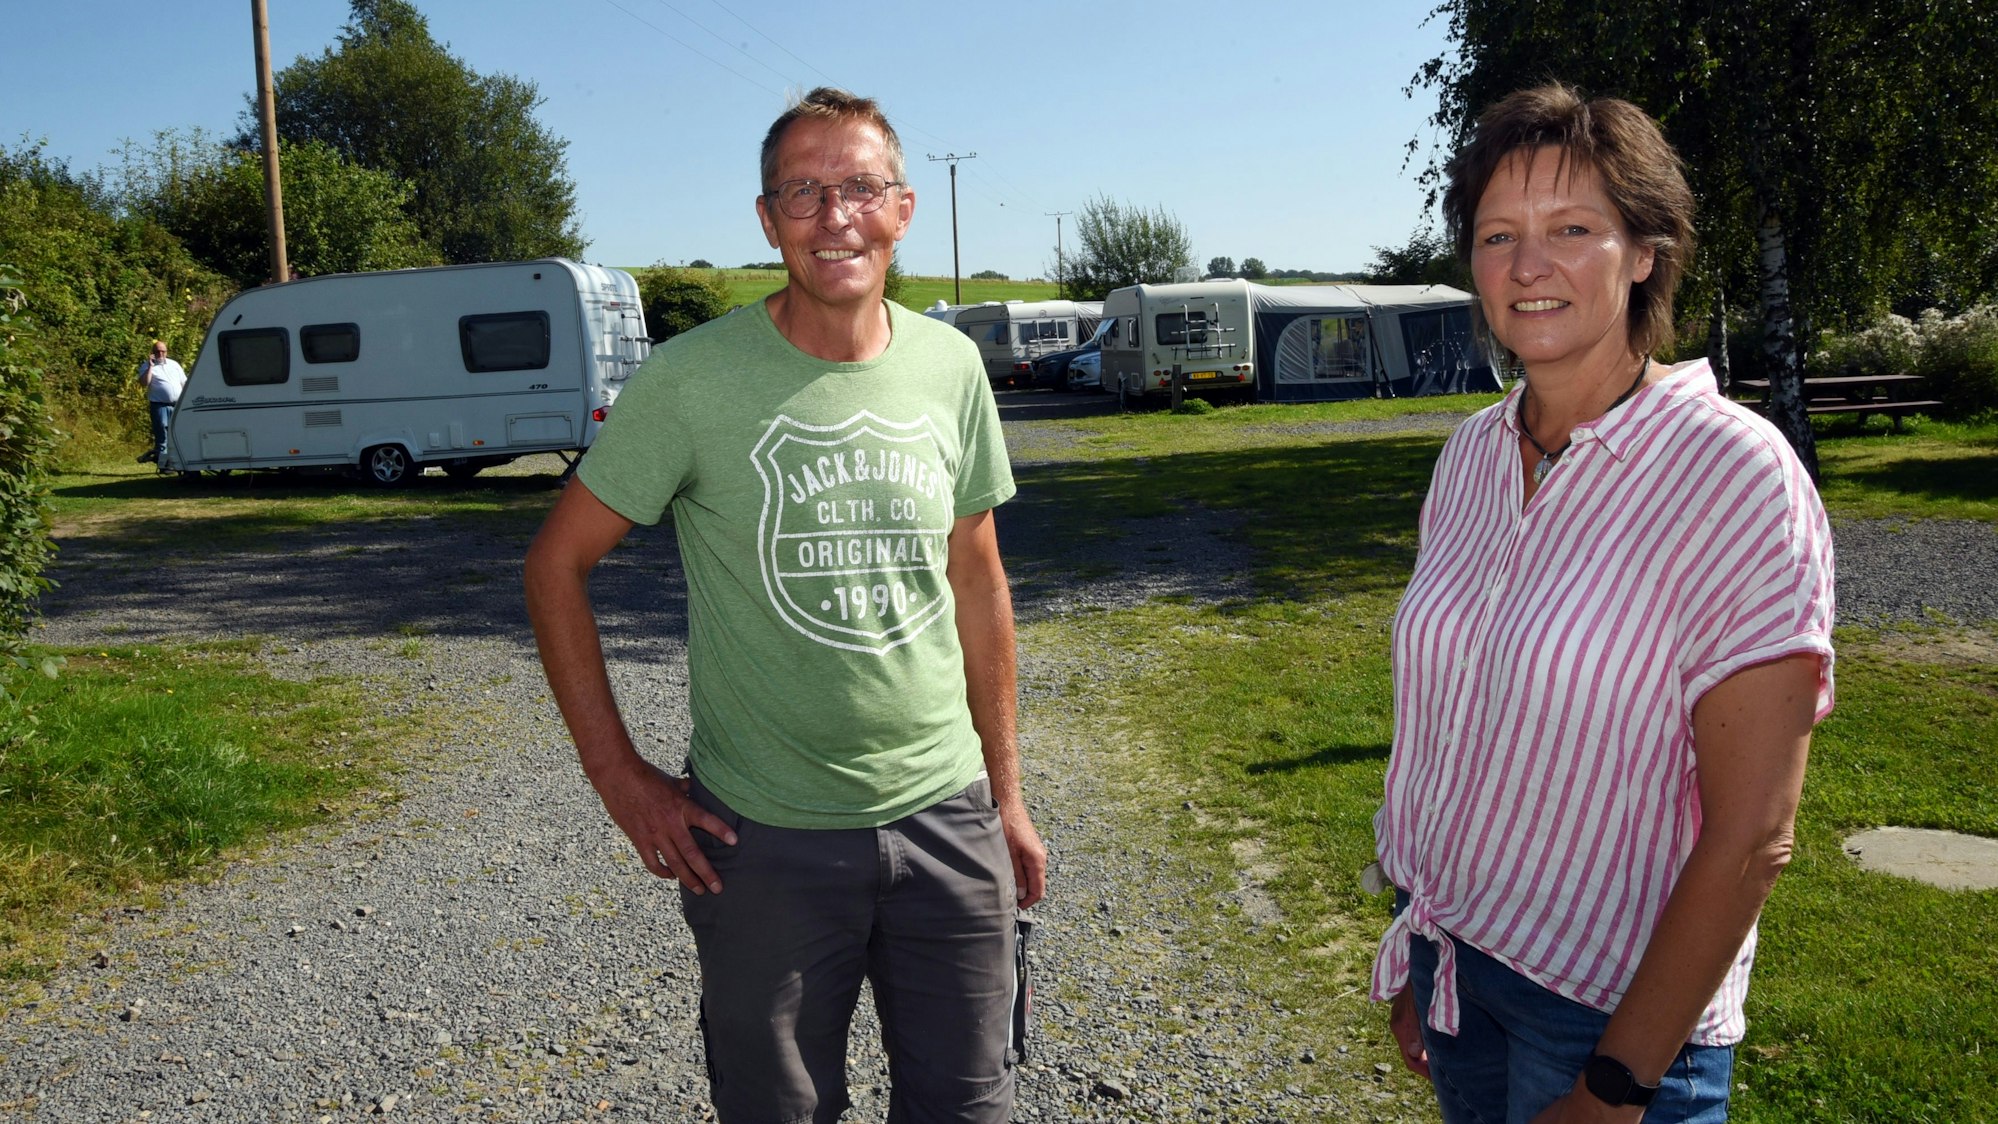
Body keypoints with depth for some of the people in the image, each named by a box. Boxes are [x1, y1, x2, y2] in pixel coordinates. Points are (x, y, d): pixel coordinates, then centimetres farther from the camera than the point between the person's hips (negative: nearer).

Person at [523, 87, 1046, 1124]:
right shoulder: (693, 379, -12)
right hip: (764, 839, -3)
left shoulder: (951, 367, 0)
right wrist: (617, 774, -7)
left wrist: (1005, 793, 11)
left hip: (946, 818, 3)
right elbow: (555, 564, -3)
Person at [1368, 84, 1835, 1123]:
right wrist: (1407, 955, 8)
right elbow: (1436, 716, 5)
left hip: (1617, 1006, -5)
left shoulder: (1736, 475, -19)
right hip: (1449, 958, 5)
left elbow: (1751, 839, -18)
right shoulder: (1472, 453, -1)